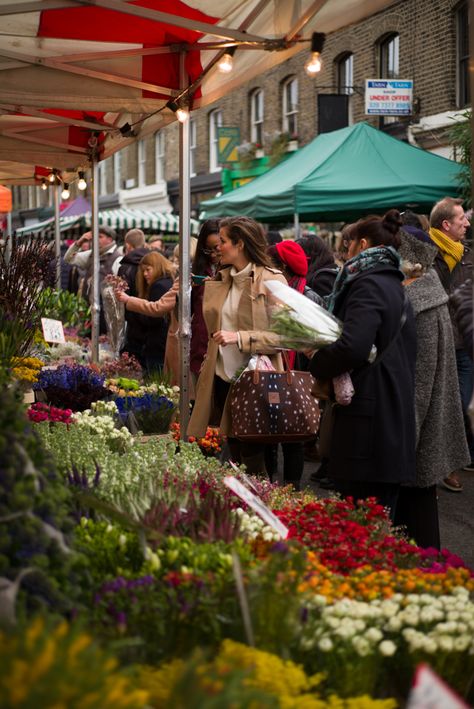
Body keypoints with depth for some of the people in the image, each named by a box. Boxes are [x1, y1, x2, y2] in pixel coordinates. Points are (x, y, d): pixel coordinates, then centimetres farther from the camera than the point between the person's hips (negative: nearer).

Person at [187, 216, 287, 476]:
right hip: (222, 378, 7)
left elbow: (285, 335, -16)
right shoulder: (219, 281, 12)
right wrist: (207, 367, 16)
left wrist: (240, 337, -21)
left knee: (252, 457, -4)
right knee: (234, 455, 12)